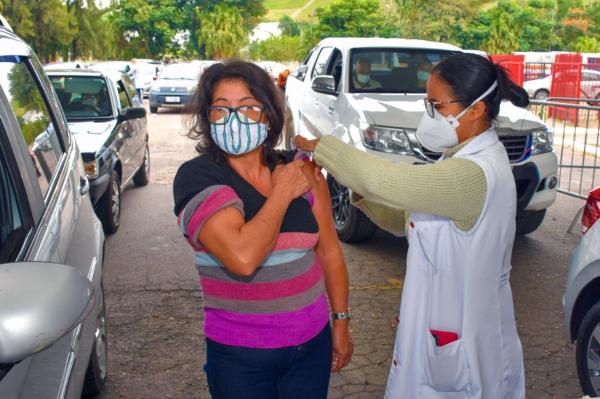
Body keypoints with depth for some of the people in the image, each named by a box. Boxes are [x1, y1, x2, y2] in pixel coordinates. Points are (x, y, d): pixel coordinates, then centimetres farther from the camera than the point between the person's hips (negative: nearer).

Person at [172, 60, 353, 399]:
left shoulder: (301, 170, -3)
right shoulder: (195, 178, -15)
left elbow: (329, 250, 6)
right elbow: (243, 258, -29)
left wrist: (341, 322, 9)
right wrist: (283, 193, -17)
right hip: (239, 358, -3)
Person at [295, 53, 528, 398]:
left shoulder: (472, 174, -27)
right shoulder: (471, 159, 5)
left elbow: (384, 179, -34)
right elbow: (404, 220, 8)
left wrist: (318, 146, -22)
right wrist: (363, 193, -9)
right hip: (446, 318, 9)